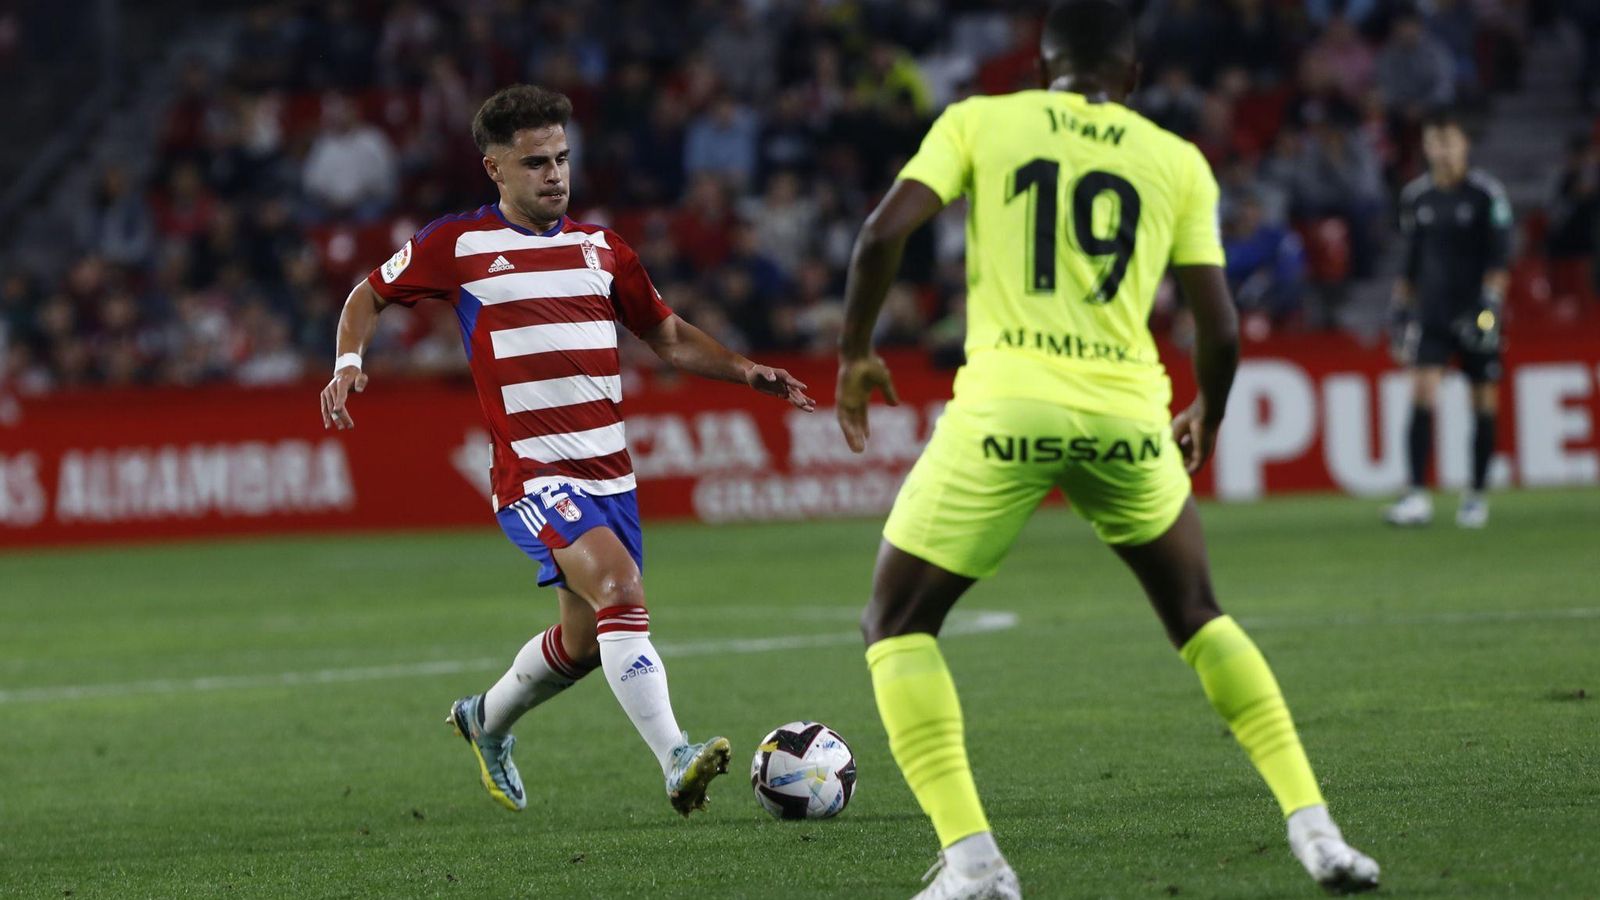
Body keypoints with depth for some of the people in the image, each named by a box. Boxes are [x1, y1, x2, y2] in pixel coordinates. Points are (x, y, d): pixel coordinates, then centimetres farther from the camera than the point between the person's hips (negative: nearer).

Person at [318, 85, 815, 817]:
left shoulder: (599, 248, 13)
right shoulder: (456, 245, 0)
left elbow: (668, 336, 21)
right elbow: (370, 295, 13)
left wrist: (747, 373, 7)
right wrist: (349, 363, -5)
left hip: (609, 473, 6)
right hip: (531, 475, -6)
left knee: (586, 638, 14)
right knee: (619, 588, -27)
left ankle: (486, 720, 42)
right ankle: (675, 760, -34)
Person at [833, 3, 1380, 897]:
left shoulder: (979, 121, 9)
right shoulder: (1178, 162, 13)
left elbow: (883, 233, -3)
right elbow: (1220, 329, 10)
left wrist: (856, 354, 12)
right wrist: (1207, 422, 29)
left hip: (1005, 409, -2)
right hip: (1126, 416, 2)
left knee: (897, 627, 12)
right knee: (1198, 617, 25)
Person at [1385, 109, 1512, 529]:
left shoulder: (1486, 194, -4)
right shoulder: (1416, 196, 8)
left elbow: (1499, 257, -6)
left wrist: (1490, 302, -15)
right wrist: (1400, 308, 14)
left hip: (1475, 316, -2)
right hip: (1431, 312, 2)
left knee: (1483, 400, 3)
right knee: (1422, 392, -12)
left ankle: (1476, 495, 14)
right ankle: (1417, 497, -16)